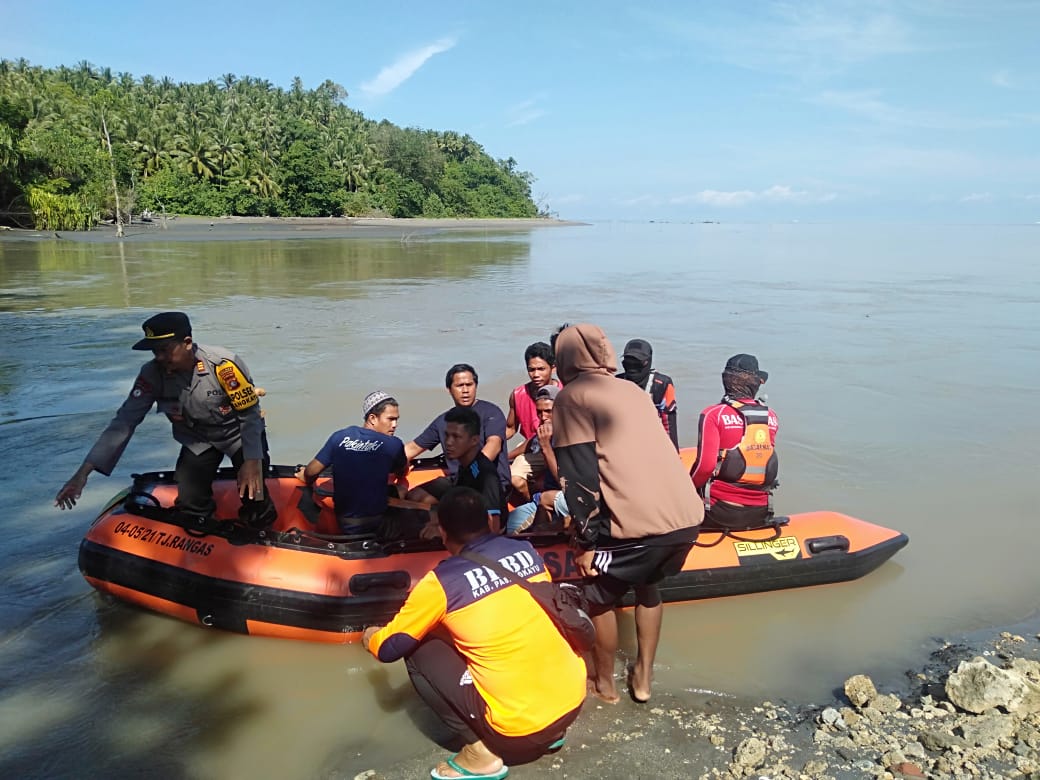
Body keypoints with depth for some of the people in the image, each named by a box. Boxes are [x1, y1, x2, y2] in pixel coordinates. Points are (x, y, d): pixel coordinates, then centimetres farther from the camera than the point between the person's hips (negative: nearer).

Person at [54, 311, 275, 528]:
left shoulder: (223, 363, -29)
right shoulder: (152, 374, -19)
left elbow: (250, 413, -21)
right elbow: (125, 421, -19)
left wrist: (253, 460, -30)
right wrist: (83, 472, -26)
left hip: (239, 433, -3)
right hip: (197, 441, 3)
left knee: (253, 498, -16)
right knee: (190, 507, -9)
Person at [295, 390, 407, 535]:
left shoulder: (340, 437, -4)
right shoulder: (394, 444, -10)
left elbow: (311, 472, 0)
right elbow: (402, 474, 10)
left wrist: (305, 478, 24)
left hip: (344, 523, 4)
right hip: (377, 523, -4)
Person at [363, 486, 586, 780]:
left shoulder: (440, 583, -10)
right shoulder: (526, 550, 4)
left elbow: (389, 648, 2)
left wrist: (371, 637, 26)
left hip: (520, 727, -6)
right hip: (573, 698, 6)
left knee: (420, 653, 7)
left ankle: (482, 751, 4)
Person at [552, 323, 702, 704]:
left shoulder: (572, 396, 0)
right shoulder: (631, 389, 20)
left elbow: (579, 475, -8)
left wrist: (585, 540, -1)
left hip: (638, 521, -6)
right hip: (686, 514, 7)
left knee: (600, 595, 19)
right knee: (647, 585, 30)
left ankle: (603, 683, 34)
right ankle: (642, 678, 38)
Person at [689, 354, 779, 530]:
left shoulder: (713, 414, -11)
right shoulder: (771, 416, 3)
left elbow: (705, 465, -18)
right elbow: (763, 456, 13)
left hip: (721, 512, -5)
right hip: (761, 513, 5)